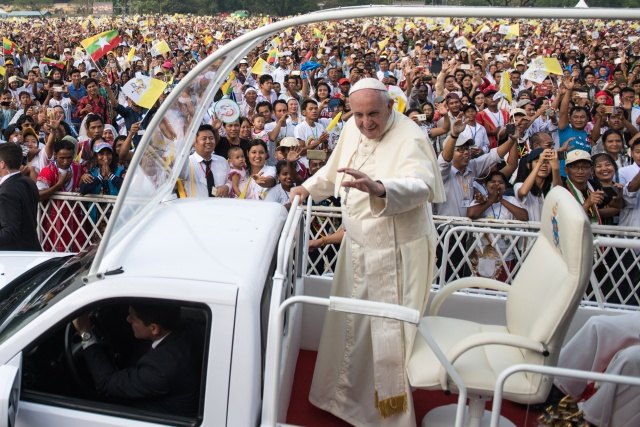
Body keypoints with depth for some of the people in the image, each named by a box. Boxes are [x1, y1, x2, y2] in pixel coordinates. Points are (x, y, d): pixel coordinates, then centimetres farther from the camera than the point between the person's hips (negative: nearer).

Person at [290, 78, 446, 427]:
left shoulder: (409, 139, -20)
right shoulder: (352, 128, 3)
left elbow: (421, 186, -38)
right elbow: (334, 169, 22)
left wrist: (379, 188, -55)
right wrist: (308, 188, 17)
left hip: (396, 252, -7)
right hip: (358, 245, 8)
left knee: (390, 333, 2)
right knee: (350, 325, 20)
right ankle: (345, 397, 42)